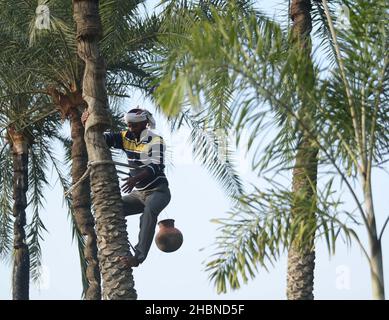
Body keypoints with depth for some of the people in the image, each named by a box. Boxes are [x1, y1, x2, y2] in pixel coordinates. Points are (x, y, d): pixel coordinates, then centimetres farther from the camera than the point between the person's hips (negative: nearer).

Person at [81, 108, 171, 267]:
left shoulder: (155, 140, -14)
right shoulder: (126, 138, 3)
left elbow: (155, 166, -29)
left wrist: (135, 178, -46)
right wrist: (87, 124, -23)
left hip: (158, 191, -7)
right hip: (138, 193, 7)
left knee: (149, 211, -38)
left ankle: (139, 256, -45)